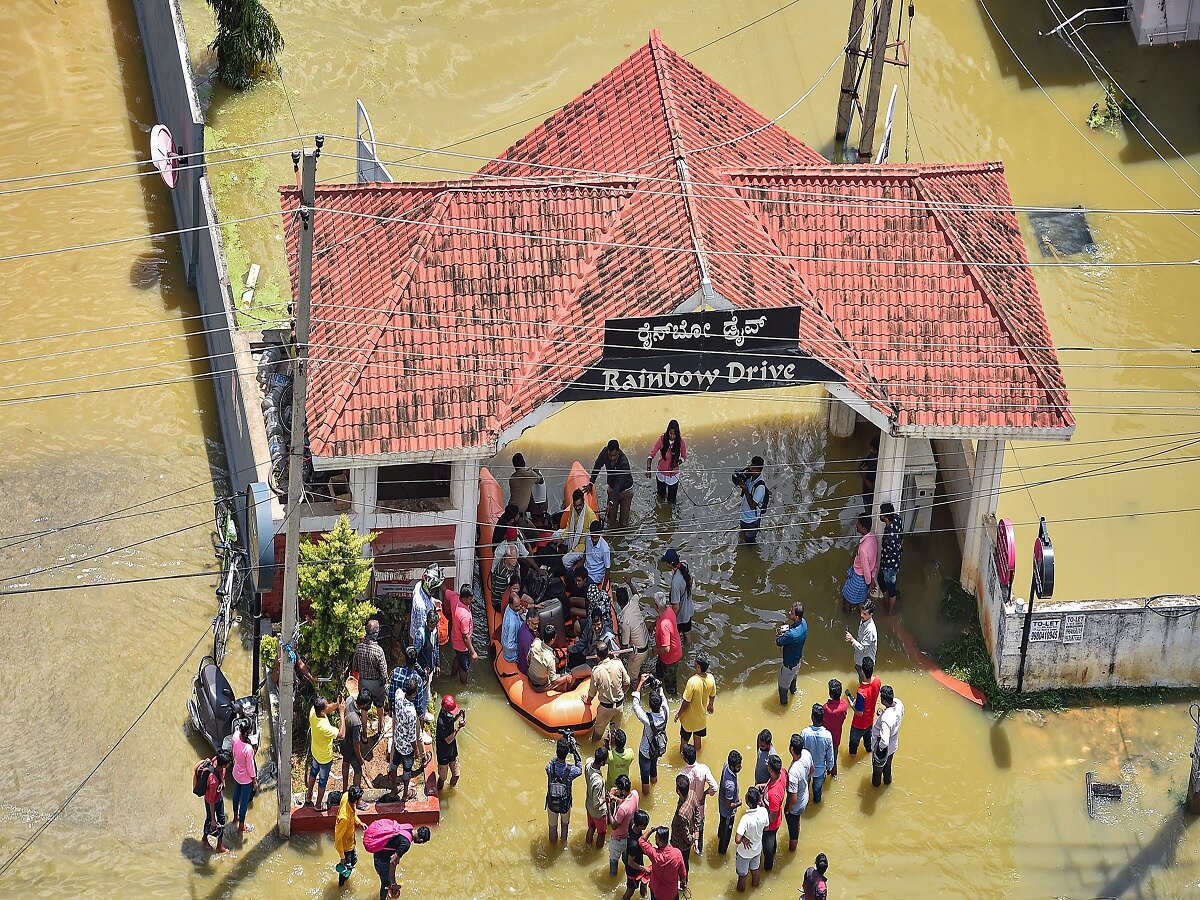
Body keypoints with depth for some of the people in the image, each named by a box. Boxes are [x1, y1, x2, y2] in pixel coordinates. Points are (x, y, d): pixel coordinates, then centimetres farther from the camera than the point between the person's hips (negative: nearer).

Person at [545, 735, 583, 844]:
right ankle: (564, 841, 53)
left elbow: (555, 760, -3)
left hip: (552, 804, 1)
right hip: (565, 805, -1)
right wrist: (574, 750, -11)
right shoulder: (570, 770, -32)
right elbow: (580, 770, -7)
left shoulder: (549, 767, -29)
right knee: (565, 824, 31)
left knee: (553, 826, 26)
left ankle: (553, 844, 48)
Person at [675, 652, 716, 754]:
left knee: (685, 736, 24)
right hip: (701, 714, 5)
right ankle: (697, 748, 55)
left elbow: (686, 702, -27)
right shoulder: (711, 678, -22)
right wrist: (710, 705, 19)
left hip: (689, 716, -5)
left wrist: (678, 714, -9)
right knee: (698, 734, 32)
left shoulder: (692, 681, -39)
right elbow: (712, 696, -3)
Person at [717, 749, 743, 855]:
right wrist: (739, 803, -13)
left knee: (723, 822, 37)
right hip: (728, 811, -7)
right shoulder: (730, 784, -46)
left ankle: (720, 835, 67)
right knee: (727, 830, 22)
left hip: (721, 801, 7)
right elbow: (728, 805, -33)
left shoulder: (727, 764, -23)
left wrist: (737, 794, 7)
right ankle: (722, 850, 49)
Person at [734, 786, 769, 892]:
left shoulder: (746, 819, -40)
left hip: (745, 852, -5)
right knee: (755, 869, 34)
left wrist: (743, 838, -21)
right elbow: (766, 828, -5)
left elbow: (738, 840, -40)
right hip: (757, 849, 5)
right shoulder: (764, 812, -24)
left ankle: (741, 888, 50)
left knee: (742, 875, 26)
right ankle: (755, 884, 59)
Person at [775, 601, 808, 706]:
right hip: (798, 658, 8)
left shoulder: (791, 634, -44)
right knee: (794, 674, 38)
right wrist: (787, 629, -16)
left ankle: (783, 701, 46)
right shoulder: (803, 623, -20)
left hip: (789, 663, -8)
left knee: (783, 683, 21)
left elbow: (778, 642, -26)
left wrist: (781, 632, -12)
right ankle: (793, 689, 66)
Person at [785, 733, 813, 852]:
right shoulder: (806, 754, -24)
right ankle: (796, 836, 66)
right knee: (796, 823, 37)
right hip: (805, 797, 7)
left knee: (793, 829, 25)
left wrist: (787, 810, -13)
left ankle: (791, 849, 52)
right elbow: (811, 769, 1)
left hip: (795, 806, -7)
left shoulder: (793, 773, -45)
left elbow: (793, 798, -33)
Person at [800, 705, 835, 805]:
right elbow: (830, 755, -15)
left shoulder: (805, 733, -32)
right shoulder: (827, 735, -29)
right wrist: (829, 767, 7)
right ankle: (817, 799, 56)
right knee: (818, 786, 30)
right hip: (820, 768, 0)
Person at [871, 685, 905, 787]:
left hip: (883, 748, -6)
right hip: (893, 745, 6)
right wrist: (883, 713, -9)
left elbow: (884, 741, -45)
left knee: (878, 767, 28)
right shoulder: (898, 703, -23)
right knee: (888, 765, 35)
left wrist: (879, 747, -24)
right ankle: (887, 780, 60)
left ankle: (876, 782, 55)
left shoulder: (886, 718, -44)